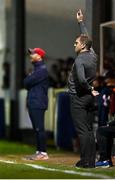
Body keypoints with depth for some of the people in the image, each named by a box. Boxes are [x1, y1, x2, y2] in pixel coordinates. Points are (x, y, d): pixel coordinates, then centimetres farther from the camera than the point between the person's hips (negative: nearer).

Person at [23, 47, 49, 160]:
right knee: (36, 129, 11)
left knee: (39, 128, -10)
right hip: (33, 103, 10)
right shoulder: (36, 69, 21)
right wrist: (28, 81, 2)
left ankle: (43, 153, -10)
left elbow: (27, 82, -15)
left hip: (38, 104, -10)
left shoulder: (42, 69, -11)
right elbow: (27, 83, 22)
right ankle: (39, 151, 16)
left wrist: (27, 79, 5)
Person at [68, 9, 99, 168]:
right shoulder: (93, 56, 6)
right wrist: (81, 22, 28)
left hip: (79, 97, -8)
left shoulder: (79, 60, -17)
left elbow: (81, 79, -30)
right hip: (89, 98, 8)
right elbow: (86, 38, 22)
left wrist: (89, 89, -13)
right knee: (89, 130, 9)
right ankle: (91, 161, 9)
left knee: (82, 130, -6)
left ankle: (85, 161, -6)